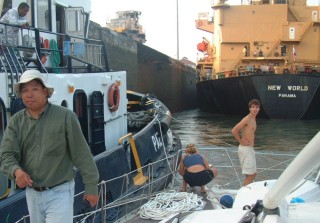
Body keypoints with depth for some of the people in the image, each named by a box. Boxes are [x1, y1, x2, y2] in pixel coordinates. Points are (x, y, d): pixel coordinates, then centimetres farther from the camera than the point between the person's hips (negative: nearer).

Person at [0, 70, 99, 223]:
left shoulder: (65, 117, -12)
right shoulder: (15, 121, -1)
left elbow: (82, 154, -10)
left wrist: (91, 187, -7)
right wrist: (16, 171, -29)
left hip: (59, 193, -5)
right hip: (32, 193, 5)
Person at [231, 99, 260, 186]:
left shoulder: (253, 119, 13)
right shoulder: (247, 119, -16)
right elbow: (234, 131, -25)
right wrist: (241, 141, -15)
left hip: (250, 149, 10)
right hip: (245, 149, -10)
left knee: (253, 174, 14)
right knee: (250, 175, -8)